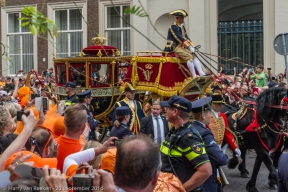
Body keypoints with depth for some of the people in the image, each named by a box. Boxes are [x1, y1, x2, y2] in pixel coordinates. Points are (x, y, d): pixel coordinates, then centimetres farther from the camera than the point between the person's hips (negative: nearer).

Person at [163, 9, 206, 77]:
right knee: (189, 57, -25)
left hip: (182, 47, 9)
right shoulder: (173, 27, -12)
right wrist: (189, 47, -21)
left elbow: (186, 38, 14)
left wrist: (192, 46, -2)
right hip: (175, 48, -9)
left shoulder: (182, 27, 17)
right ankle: (194, 76, -25)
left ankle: (202, 74, -18)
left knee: (194, 56, -8)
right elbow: (179, 38, -20)